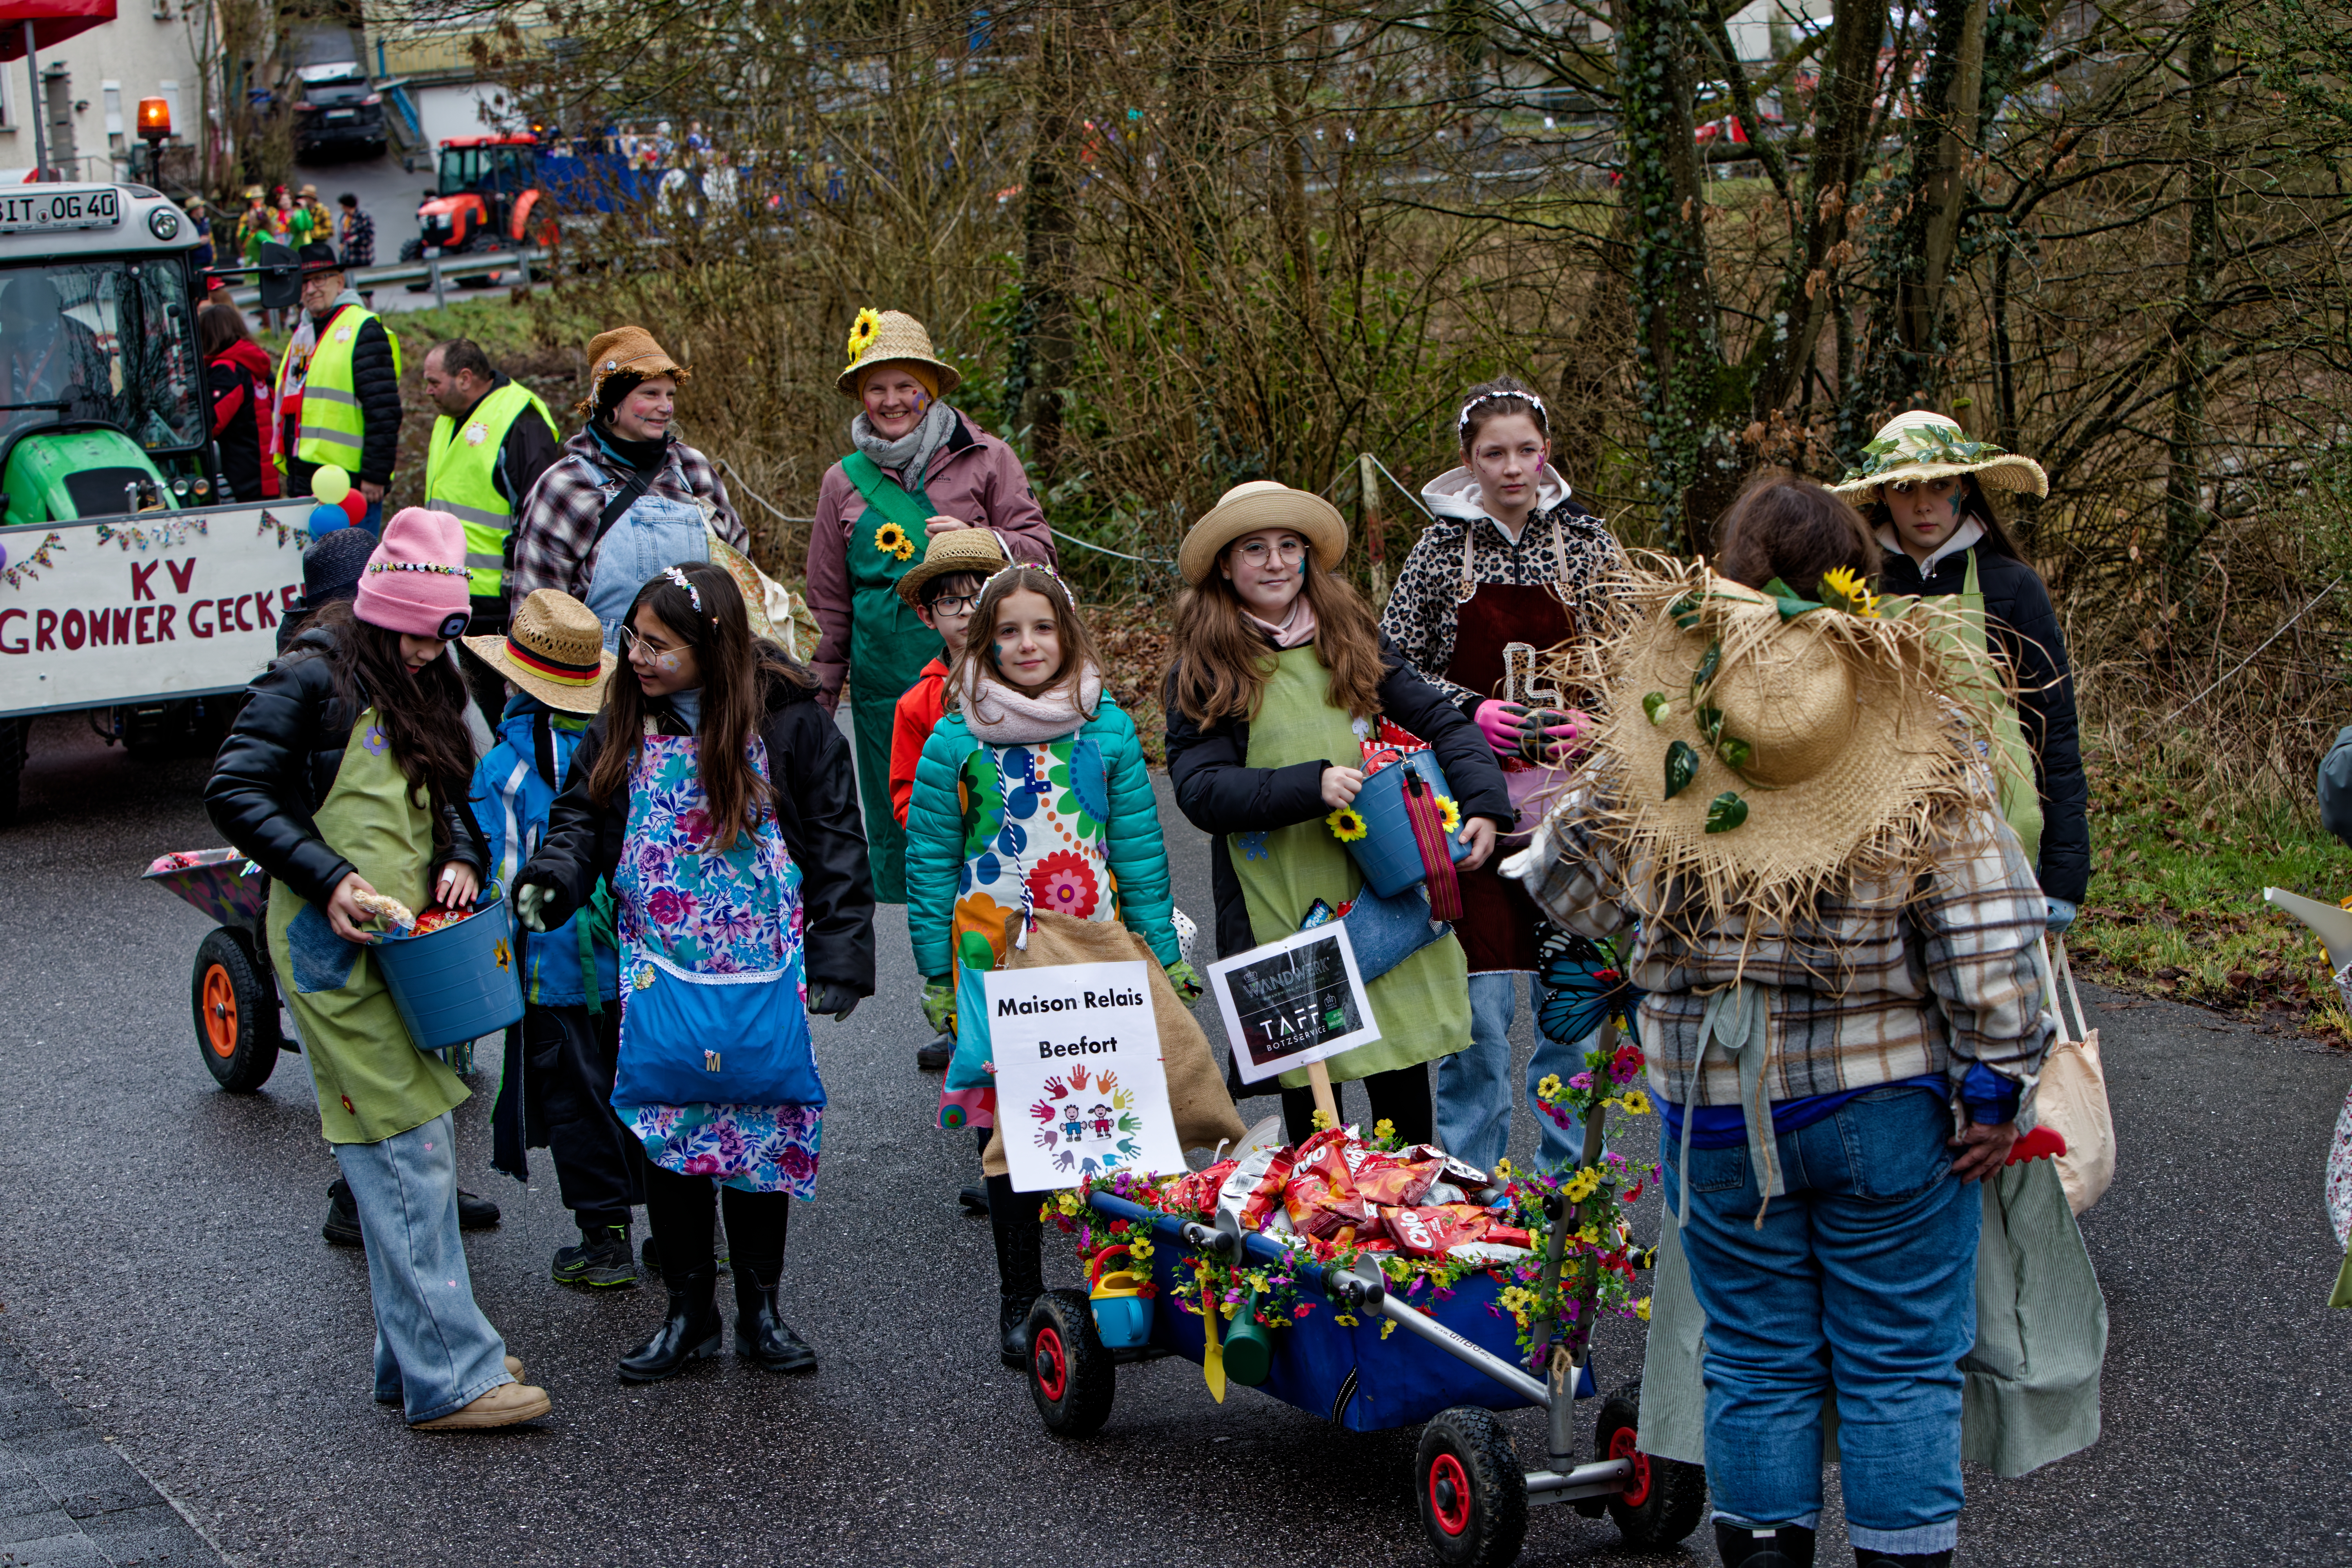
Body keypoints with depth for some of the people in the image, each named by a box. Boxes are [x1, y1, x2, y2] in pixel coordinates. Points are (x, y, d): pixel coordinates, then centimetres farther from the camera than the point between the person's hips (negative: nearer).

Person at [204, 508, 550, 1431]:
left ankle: (415, 1357, 19)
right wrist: (328, 879, -20)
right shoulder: (312, 681, -11)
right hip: (334, 949, -9)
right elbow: (234, 794, -14)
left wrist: (459, 859, 2)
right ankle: (450, 1377, -10)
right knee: (405, 1155, -11)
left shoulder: (421, 689, 14)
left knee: (421, 1150, 11)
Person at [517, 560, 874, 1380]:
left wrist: (840, 960, -8)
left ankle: (760, 1309, 20)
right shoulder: (626, 726, 1)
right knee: (667, 1138, 2)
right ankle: (688, 1310, 16)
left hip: (764, 975, -2)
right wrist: (550, 881, -14)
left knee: (763, 1135, 5)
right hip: (662, 975, 2)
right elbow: (583, 816, 8)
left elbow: (834, 845, -3)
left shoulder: (789, 721, -7)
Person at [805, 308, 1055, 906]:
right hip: (887, 687, 2)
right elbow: (831, 606, 17)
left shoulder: (985, 459, 3)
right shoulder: (845, 482, 11)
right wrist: (818, 700, 16)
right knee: (896, 837, 5)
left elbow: (1039, 551, 2)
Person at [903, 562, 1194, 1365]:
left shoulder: (1107, 729, 5)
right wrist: (936, 975, 3)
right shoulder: (955, 742, 0)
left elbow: (1139, 847, 9)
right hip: (994, 959, -1)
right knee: (1009, 1127, 1)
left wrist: (1164, 955, 7)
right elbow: (929, 862, 5)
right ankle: (1020, 1297, 13)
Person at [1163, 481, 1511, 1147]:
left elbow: (1443, 722, 11)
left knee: (1403, 1080, 5)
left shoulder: (1351, 640, 11)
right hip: (1280, 911, -3)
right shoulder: (1201, 672, 1)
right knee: (1309, 1097, 1)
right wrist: (1310, 786, -20)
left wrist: (1483, 804, -6)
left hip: (1382, 895, 3)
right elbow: (1200, 790, -9)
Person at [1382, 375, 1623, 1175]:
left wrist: (1592, 719, -10)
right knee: (1480, 993, -5)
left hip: (1570, 794, 2)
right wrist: (1473, 713, -12)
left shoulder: (1588, 542, 3)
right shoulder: (1441, 547, -1)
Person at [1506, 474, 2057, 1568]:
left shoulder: (1656, 724, -6)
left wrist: (1535, 854, 25)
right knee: (1901, 1363, 9)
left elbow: (1573, 884, 4)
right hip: (1887, 1102, -2)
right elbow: (1985, 927, -12)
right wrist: (1995, 1082, -6)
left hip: (1718, 1105, 2)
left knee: (1757, 1357, 14)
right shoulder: (1922, 726, -9)